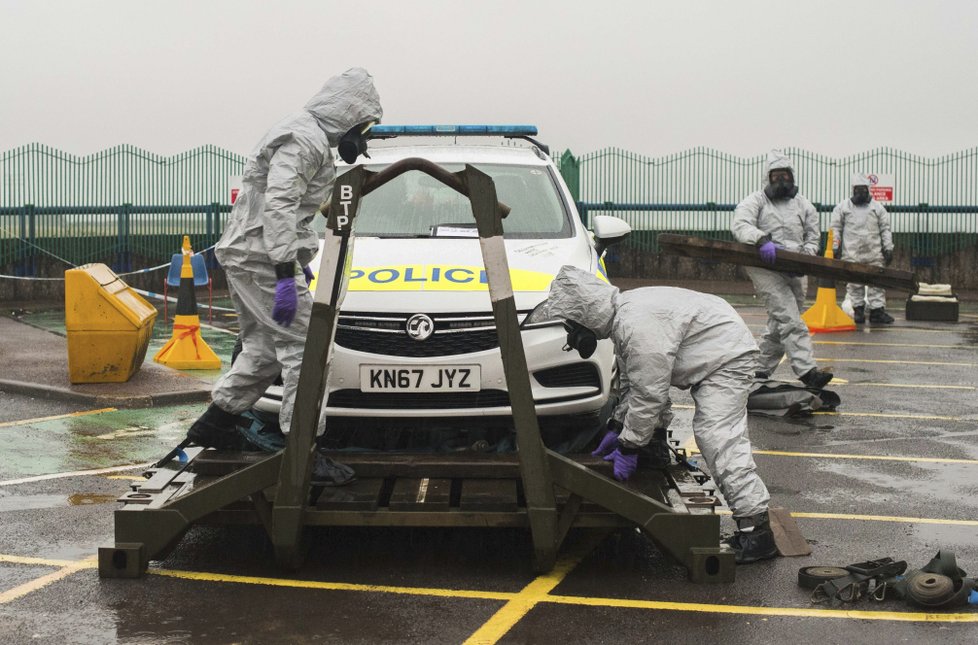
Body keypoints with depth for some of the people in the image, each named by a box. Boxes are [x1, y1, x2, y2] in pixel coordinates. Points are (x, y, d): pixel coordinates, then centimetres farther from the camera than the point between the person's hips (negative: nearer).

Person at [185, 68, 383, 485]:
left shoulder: (306, 135, 20)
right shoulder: (305, 139, -15)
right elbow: (278, 205, -25)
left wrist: (299, 261, 30)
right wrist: (286, 274, -27)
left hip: (243, 253, 11)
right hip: (262, 257, -11)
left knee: (264, 348, 19)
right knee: (303, 350, -9)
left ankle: (215, 424, 27)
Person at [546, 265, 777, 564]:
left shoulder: (638, 326, -30)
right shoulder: (622, 316, 6)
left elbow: (649, 393, -28)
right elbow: (631, 383, 17)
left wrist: (628, 446, -19)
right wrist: (618, 428, 15)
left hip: (728, 356, -12)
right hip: (713, 358, 12)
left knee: (718, 438, -19)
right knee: (710, 435, 19)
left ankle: (757, 531, -20)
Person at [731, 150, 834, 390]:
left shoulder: (803, 205, 18)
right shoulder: (756, 201, 3)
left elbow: (812, 237, 18)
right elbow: (740, 225, -14)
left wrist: (805, 256, -5)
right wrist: (761, 240, -33)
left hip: (792, 269, 6)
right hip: (764, 266, -6)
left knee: (779, 324, 11)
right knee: (789, 318, -19)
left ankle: (760, 370, 25)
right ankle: (807, 372, -28)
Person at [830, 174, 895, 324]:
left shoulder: (877, 207, 11)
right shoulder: (842, 207, 7)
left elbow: (885, 229, 10)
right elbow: (836, 229, 7)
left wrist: (888, 248, 3)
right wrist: (834, 248, -1)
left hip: (875, 254, 1)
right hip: (852, 254, -1)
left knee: (877, 283, -1)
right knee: (854, 284, 1)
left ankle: (877, 310, 2)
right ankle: (858, 310, 9)